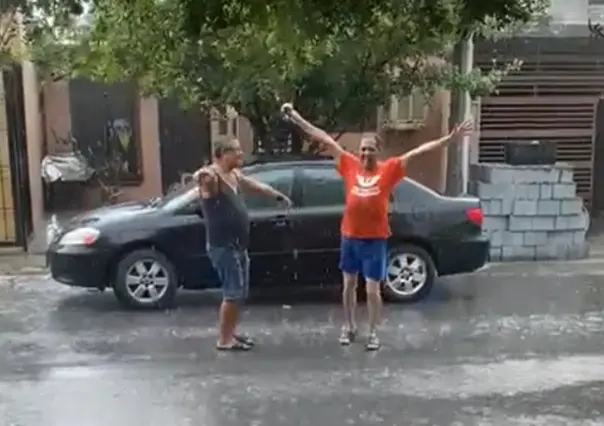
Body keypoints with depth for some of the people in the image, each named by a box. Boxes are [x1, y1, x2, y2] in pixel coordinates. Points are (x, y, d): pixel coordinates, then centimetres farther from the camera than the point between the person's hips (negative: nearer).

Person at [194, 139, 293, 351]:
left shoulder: (235, 175, 11)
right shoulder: (212, 176, -18)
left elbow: (257, 186, 28)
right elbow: (205, 180, -43)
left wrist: (279, 196, 39)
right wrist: (203, 177, -67)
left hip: (238, 245, 10)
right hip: (222, 246, -9)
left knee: (240, 293, 16)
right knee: (233, 293, -5)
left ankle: (231, 332, 28)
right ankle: (224, 339, 6)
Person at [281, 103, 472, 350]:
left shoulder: (389, 169, -4)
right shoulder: (350, 166, 0)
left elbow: (419, 151, -8)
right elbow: (325, 139, 2)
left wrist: (450, 138, -13)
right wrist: (296, 118, 5)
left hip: (375, 239, -3)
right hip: (349, 237, 3)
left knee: (372, 290, 2)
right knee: (349, 285, 15)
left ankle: (373, 333, 20)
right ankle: (350, 327, 33)